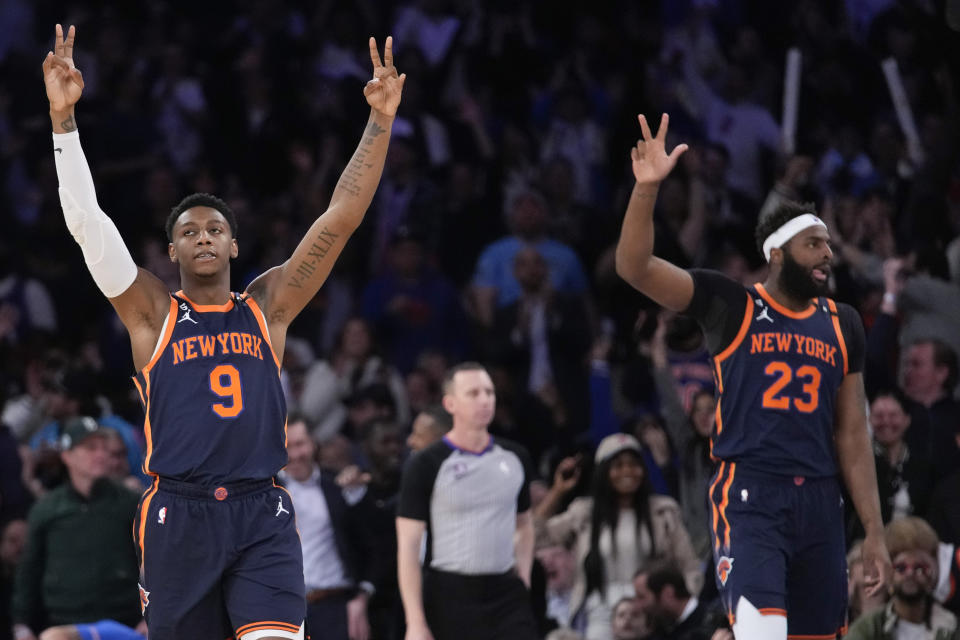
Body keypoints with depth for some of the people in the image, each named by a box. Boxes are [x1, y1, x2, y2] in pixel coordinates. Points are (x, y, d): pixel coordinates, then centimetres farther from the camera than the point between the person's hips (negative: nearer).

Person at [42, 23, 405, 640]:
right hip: (179, 514, 0)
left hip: (262, 515, 0)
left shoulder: (267, 307, 12)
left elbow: (341, 219, 8)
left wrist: (380, 122, 1)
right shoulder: (152, 312, 8)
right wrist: (64, 119, -11)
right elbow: (87, 222, -2)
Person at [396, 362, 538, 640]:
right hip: (450, 595, -3)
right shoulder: (426, 466, -6)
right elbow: (408, 547, -8)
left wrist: (523, 574, 9)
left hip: (506, 594, 3)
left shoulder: (515, 458, 9)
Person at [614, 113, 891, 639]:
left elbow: (852, 434, 16)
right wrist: (646, 188, -25)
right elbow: (633, 267, -10)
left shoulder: (842, 326, 13)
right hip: (749, 497, -5)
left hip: (819, 500, 5)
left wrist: (873, 531, 12)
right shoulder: (731, 307, 0)